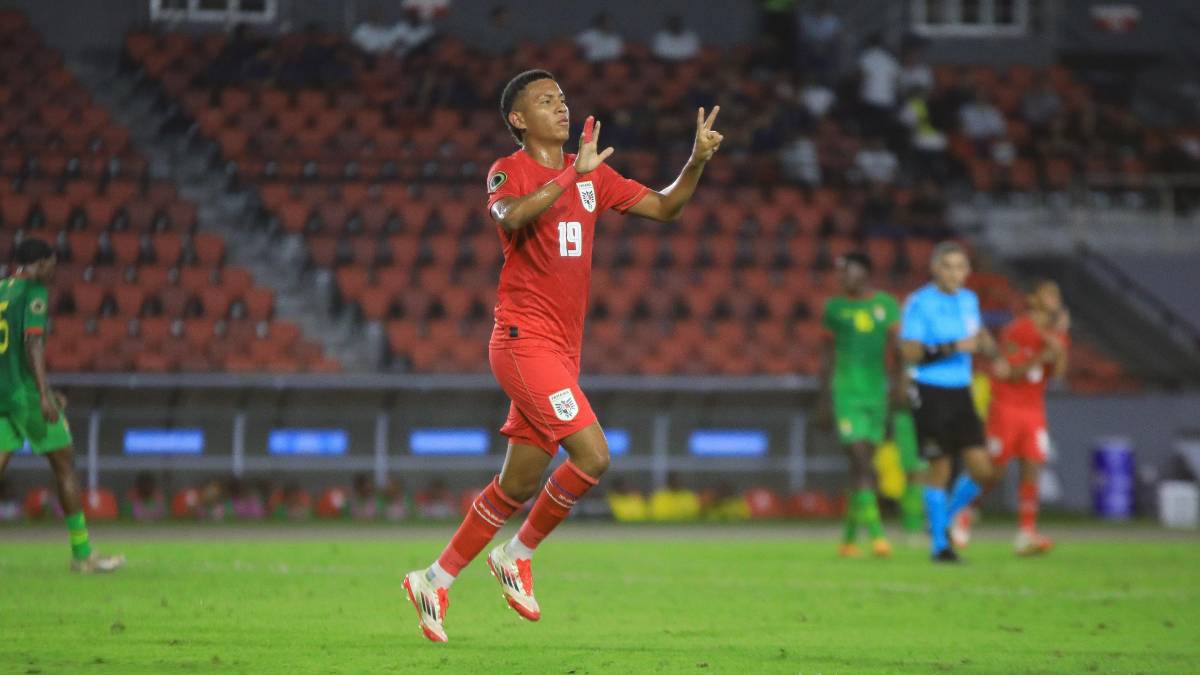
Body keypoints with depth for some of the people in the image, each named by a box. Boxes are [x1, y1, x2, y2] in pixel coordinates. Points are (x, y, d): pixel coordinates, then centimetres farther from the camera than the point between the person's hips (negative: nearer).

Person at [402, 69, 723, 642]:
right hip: (524, 340, -7)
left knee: (519, 485, 8)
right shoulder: (508, 171, -6)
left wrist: (697, 161, -1)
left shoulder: (592, 174, 14)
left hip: (562, 349, 7)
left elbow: (663, 207, 15)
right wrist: (573, 173, -30)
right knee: (592, 455, -18)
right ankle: (519, 554, 1)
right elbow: (512, 217, -28)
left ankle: (436, 579, 19)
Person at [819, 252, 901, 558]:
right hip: (846, 392, -2)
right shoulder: (834, 307, 6)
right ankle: (876, 533, -17)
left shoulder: (886, 305, 6)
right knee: (860, 462, -12)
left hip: (877, 392, 2)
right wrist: (825, 395, 8)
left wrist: (896, 380, -15)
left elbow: (896, 345, -1)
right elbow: (828, 352, 11)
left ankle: (850, 536, 18)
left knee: (864, 464, 7)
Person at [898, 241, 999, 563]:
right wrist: (952, 348, -22)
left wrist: (987, 344, 3)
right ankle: (939, 544, 11)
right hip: (930, 392, -6)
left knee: (982, 469, -2)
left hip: (961, 393, 6)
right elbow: (909, 352, -15)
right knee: (939, 468, -3)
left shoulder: (968, 300, 11)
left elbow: (980, 337, 26)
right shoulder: (919, 303, -9)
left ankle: (944, 521, 21)